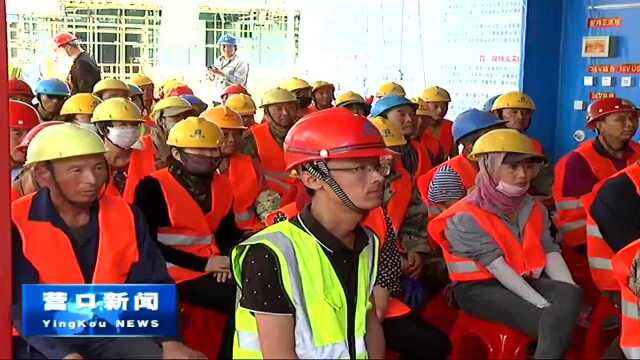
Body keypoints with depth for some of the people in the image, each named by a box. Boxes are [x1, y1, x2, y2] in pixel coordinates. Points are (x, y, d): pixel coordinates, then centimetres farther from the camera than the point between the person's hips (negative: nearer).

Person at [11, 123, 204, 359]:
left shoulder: (125, 216, 1)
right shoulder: (18, 224, -10)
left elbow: (152, 284, 2)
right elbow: (21, 304, -16)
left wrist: (169, 341, -13)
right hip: (43, 341, -3)